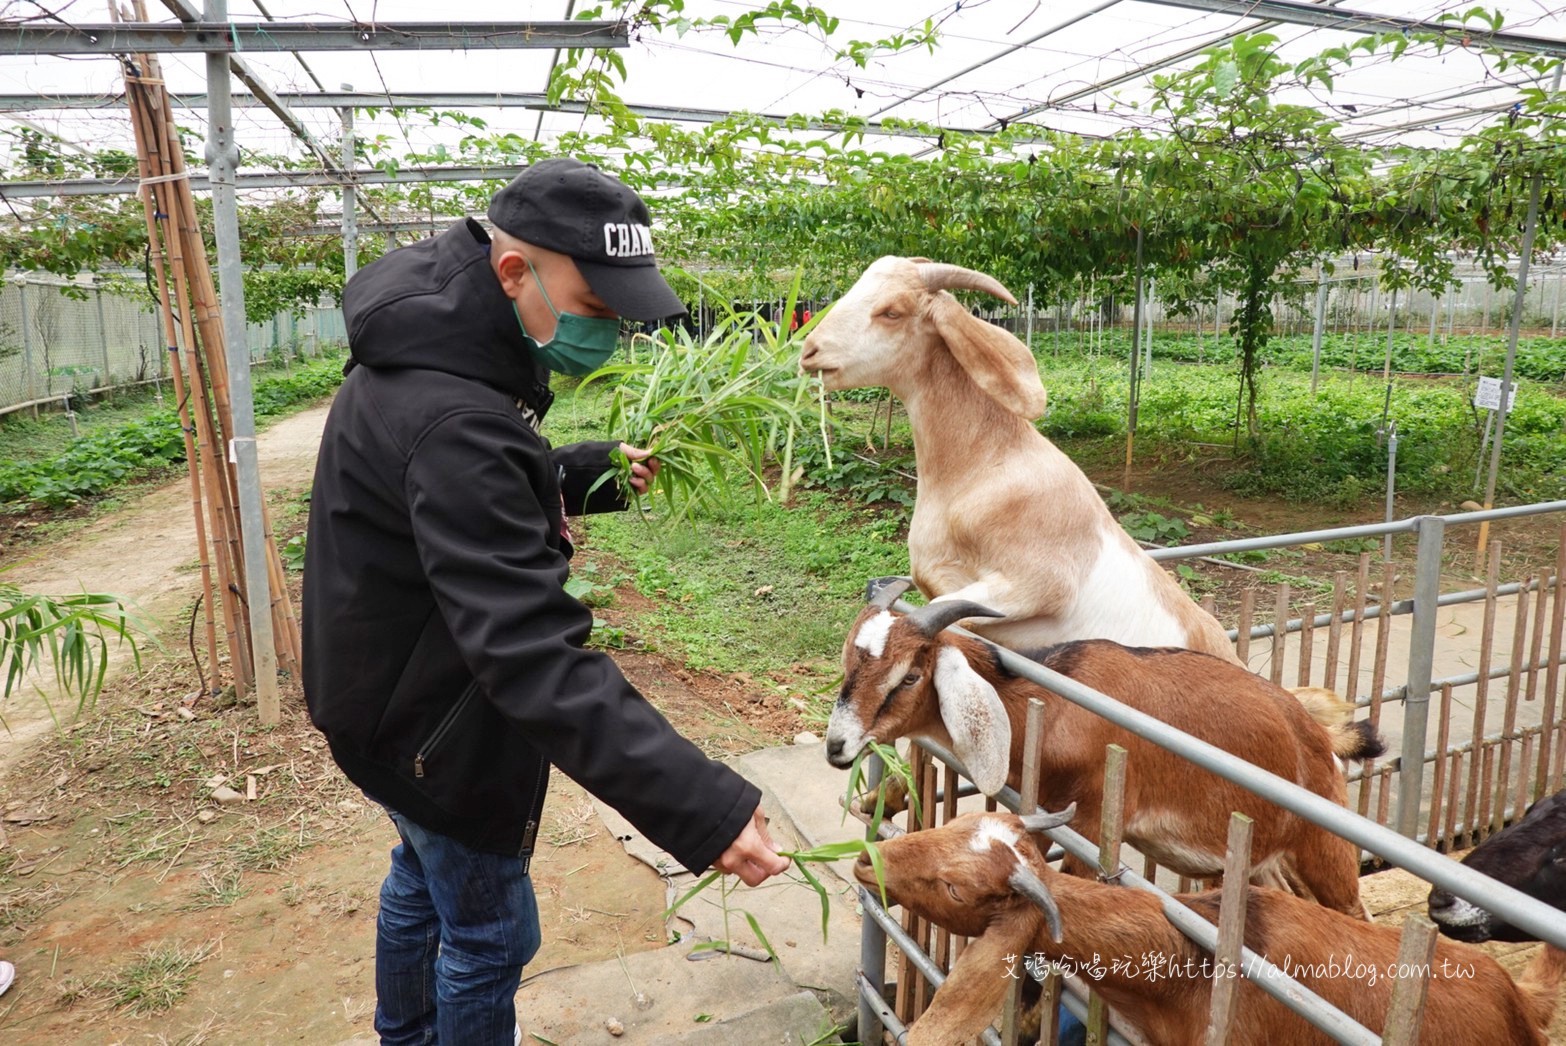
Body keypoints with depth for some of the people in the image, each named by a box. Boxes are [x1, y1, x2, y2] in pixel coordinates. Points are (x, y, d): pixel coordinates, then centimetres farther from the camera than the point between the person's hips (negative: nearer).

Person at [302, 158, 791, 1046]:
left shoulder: (440, 340, -4)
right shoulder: (450, 421, -36)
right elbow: (535, 656, -41)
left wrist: (593, 473, -4)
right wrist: (703, 807, -44)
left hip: (403, 694, 10)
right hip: (435, 724, -10)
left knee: (424, 877, 29)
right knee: (490, 932, 10)